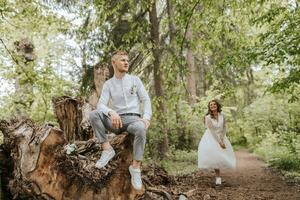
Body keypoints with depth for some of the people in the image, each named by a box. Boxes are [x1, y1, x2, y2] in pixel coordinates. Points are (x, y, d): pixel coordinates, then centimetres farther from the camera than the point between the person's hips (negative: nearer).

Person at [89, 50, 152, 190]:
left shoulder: (135, 80, 8)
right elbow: (101, 105, -7)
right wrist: (111, 112, -31)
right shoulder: (108, 84, 7)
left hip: (133, 119, -1)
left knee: (141, 128, -39)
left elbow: (146, 100, 3)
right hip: (116, 121, 2)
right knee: (93, 115, -25)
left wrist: (146, 117, -18)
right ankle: (107, 149, -19)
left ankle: (135, 167, -27)